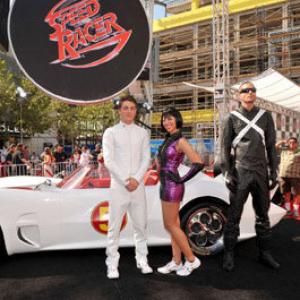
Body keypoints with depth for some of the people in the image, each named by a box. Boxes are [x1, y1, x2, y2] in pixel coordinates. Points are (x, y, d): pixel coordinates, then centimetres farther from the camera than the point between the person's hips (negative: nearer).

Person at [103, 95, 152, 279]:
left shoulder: (142, 133, 10)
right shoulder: (111, 132, 1)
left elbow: (146, 159, 3)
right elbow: (108, 161, -6)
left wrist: (136, 179, -11)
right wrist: (126, 180, -14)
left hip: (138, 186, 3)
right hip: (119, 186, -2)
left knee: (141, 225, 10)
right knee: (114, 228, 1)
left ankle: (142, 261, 22)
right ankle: (112, 265, 11)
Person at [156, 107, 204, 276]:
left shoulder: (181, 141, -15)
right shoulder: (168, 140, 10)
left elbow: (199, 163, -23)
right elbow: (161, 158, 31)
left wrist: (182, 180, -17)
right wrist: (159, 163, 12)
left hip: (172, 187, -9)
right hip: (166, 186, 9)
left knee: (170, 225, -1)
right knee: (174, 224, 12)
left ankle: (192, 260, 12)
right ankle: (176, 262, 21)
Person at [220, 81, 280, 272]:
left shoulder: (265, 116, 9)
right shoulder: (233, 118, 3)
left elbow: (271, 146, 10)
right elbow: (225, 147, 1)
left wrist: (274, 172, 4)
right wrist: (227, 174, -6)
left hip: (261, 173, 3)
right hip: (240, 173, -3)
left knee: (263, 215, 11)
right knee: (234, 216, 0)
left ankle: (265, 253, 24)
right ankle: (229, 254, 10)